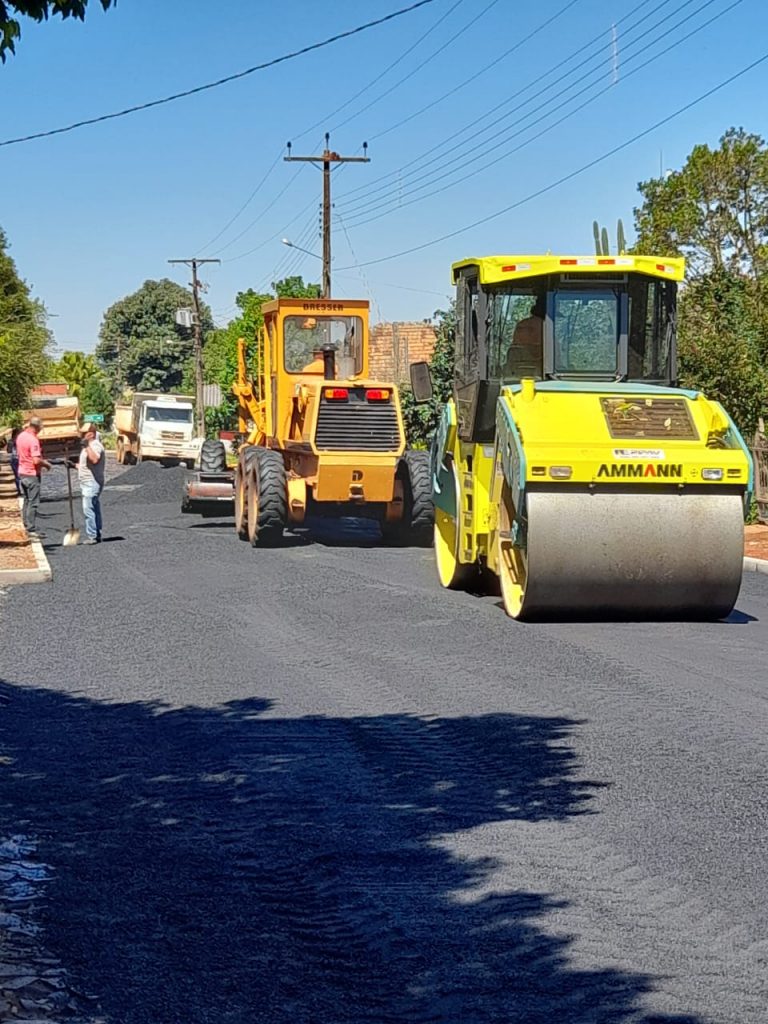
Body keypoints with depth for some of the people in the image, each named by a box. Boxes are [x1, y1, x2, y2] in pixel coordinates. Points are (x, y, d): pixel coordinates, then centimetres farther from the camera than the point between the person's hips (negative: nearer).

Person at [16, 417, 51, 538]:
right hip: (32, 475, -8)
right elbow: (36, 461, -26)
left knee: (26, 501, 15)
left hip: (22, 473, 8)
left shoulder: (21, 436, 6)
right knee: (33, 503, -3)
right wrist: (46, 463, -7)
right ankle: (32, 529, -1)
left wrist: (42, 460, 17)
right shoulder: (33, 440, -21)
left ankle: (27, 526, 20)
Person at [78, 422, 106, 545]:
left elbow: (94, 459, -34)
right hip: (87, 483, 11)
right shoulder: (89, 446, 19)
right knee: (95, 510, 13)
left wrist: (87, 446, -35)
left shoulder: (96, 445, -14)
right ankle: (97, 535, 17)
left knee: (88, 510, -12)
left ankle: (91, 536, -12)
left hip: (92, 483, -11)